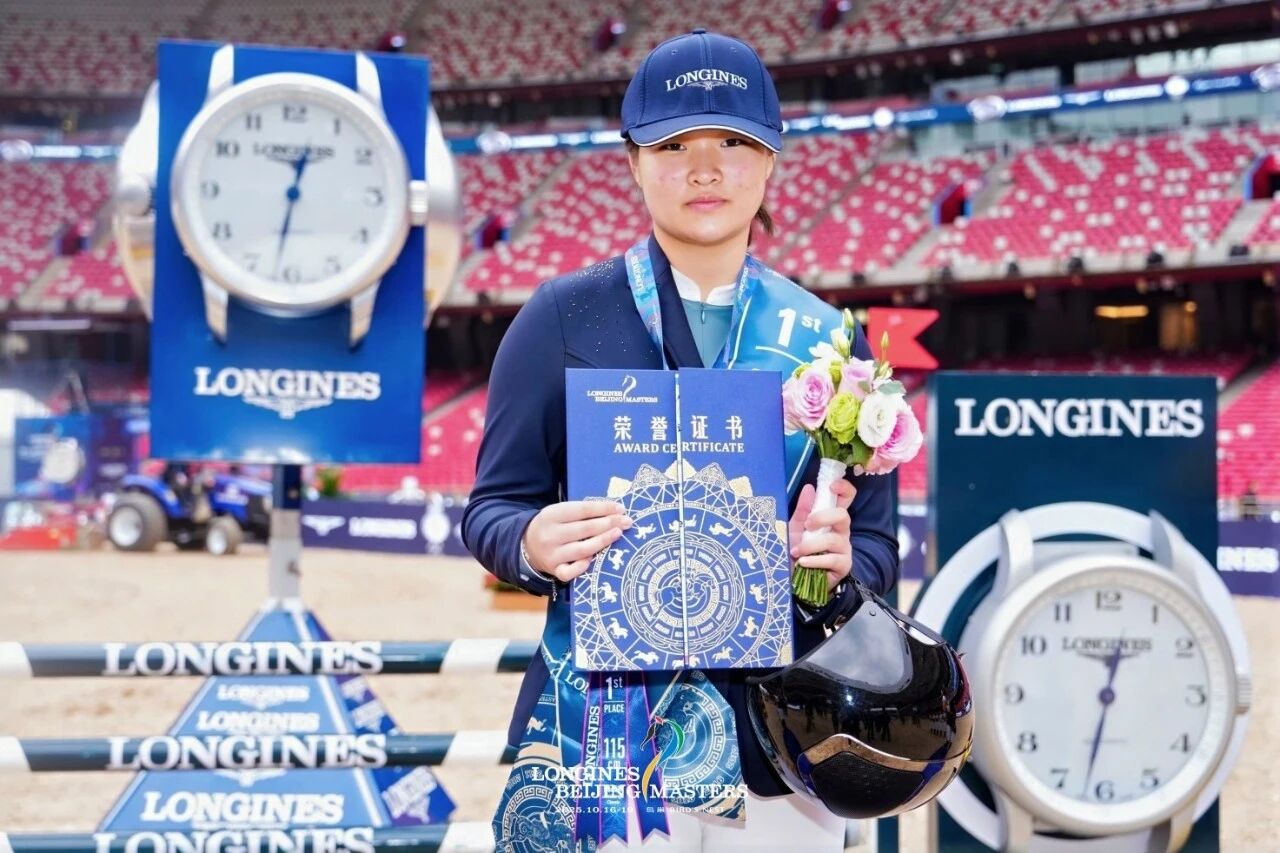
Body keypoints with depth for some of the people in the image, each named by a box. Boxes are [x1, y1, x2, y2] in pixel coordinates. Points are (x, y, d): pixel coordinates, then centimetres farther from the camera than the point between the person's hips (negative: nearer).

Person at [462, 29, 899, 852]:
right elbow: (491, 507, 0)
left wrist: (839, 567, -15)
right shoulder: (563, 317, -1)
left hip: (780, 750, 3)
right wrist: (532, 544, -22)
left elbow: (877, 543, 8)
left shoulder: (827, 338, 5)